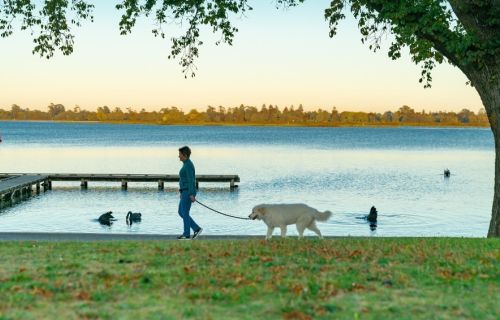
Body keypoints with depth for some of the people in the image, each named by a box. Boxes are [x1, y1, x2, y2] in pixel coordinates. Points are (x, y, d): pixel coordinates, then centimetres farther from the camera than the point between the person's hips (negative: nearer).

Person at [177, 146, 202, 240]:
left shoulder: (188, 165, -15)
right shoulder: (187, 164, 17)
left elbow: (191, 180, -20)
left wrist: (191, 194, -23)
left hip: (188, 192, -10)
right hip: (186, 192, 10)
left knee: (184, 213, -4)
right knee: (181, 212, 11)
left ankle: (186, 234, 3)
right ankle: (197, 229, 10)